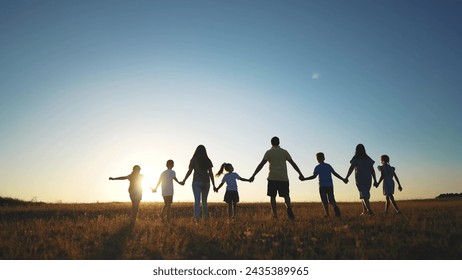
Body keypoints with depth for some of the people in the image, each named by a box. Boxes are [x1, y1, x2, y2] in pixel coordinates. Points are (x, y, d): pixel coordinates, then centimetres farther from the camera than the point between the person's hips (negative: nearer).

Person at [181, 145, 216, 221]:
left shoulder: (193, 160, 0)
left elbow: (189, 171, -5)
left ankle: (196, 217, -24)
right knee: (204, 200, 16)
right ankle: (205, 216, 16)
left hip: (197, 182, -2)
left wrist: (184, 180, 8)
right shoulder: (208, 160, 6)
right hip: (206, 182, 3)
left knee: (197, 201, -8)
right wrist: (213, 185, 3)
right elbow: (211, 173, 1)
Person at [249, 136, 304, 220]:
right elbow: (293, 163, 11)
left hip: (272, 178, -2)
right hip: (284, 178, 2)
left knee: (272, 196, 5)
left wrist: (253, 175, -6)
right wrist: (300, 173, 18)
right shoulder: (284, 152, 13)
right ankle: (289, 207, -22)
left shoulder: (269, 152, 4)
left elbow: (261, 164, -5)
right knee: (286, 195, 8)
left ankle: (275, 215, -3)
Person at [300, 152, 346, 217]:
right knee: (331, 199, 8)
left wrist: (304, 179, -8)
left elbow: (314, 176, -11)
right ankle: (335, 206, -22)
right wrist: (343, 179, 19)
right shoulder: (328, 166, 11)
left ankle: (327, 214, -7)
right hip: (330, 185, 3)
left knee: (324, 201, 2)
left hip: (322, 186, -3)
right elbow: (335, 173, 10)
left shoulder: (317, 167, -1)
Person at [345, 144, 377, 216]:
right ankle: (364, 211, 19)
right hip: (368, 178, 5)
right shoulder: (368, 158, 10)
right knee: (365, 194, 17)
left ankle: (369, 210, -20)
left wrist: (346, 177, -10)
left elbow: (351, 168, -12)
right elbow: (372, 170, 7)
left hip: (360, 179, -5)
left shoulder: (356, 158, -3)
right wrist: (375, 180, 10)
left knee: (364, 195, -5)